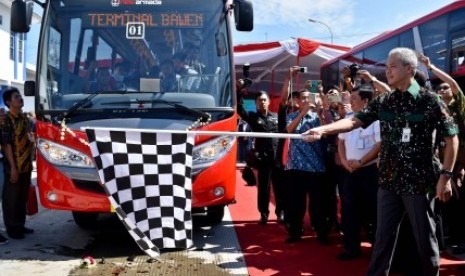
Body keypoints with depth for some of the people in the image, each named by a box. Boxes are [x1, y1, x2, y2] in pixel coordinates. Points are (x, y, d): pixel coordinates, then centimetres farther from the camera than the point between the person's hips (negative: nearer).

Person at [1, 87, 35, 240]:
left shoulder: (24, 117, 10)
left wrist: (29, 161, 15)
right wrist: (13, 167, -19)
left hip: (26, 165, 7)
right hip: (14, 166, -7)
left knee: (23, 198, 14)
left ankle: (20, 225, 25)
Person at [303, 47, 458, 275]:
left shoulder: (430, 100, -6)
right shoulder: (383, 101, 6)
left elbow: (451, 137, -4)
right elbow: (354, 121, -4)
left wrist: (446, 175, -10)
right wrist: (323, 130, -20)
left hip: (419, 181, -4)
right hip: (389, 180, 4)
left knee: (425, 238, 8)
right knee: (383, 236, 11)